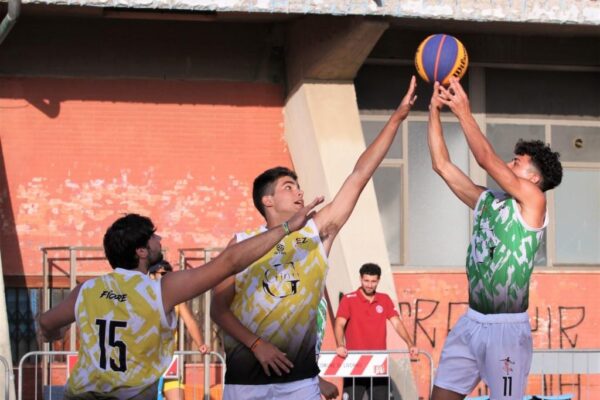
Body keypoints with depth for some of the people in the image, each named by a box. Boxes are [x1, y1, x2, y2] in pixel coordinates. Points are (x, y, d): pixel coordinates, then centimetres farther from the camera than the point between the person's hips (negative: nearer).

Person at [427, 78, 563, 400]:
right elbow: (442, 165, 12)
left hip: (506, 328, -7)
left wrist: (463, 111, -11)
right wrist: (435, 111, 7)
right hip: (471, 322, 7)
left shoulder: (533, 201, -5)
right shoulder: (485, 201, 13)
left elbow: (487, 160, -15)